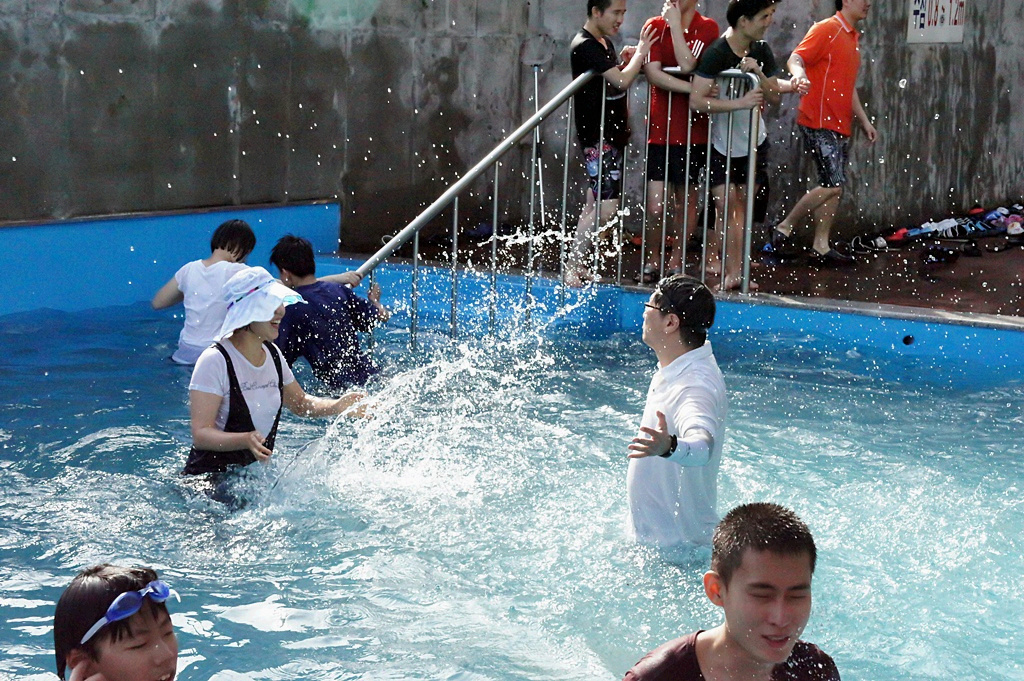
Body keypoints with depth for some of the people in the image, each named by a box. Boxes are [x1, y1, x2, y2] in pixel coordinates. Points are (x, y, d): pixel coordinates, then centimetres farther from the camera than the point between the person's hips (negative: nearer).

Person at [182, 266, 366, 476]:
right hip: (210, 478, -7)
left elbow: (300, 403, 21)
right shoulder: (215, 361, -18)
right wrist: (246, 440, -39)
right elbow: (200, 435, -22)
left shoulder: (273, 353, 6)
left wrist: (337, 407, 2)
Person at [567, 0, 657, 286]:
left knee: (594, 204, 10)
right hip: (597, 136, -10)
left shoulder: (605, 43, 15)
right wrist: (640, 53, -6)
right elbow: (622, 81, -21)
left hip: (613, 133, 10)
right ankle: (571, 266, -7)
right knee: (607, 205, -15)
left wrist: (627, 61, 8)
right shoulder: (584, 46, -16)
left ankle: (579, 264, 15)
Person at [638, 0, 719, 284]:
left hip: (691, 130, -1)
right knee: (656, 206, -3)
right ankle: (652, 260, 17)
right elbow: (652, 72, -9)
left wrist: (675, 24, -13)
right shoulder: (655, 26, 4)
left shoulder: (707, 28, -1)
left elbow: (686, 66, -18)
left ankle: (676, 261, 23)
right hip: (659, 130, 1)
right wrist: (692, 88, -18)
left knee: (686, 200, 8)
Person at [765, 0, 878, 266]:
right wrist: (800, 75, -42)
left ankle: (821, 247, 12)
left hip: (840, 126, 9)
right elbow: (795, 58, -19)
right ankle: (783, 230, -1)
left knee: (834, 187, 7)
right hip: (819, 123, -9)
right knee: (833, 185, -14)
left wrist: (865, 121, 25)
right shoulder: (826, 29, -8)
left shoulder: (853, 38, 20)